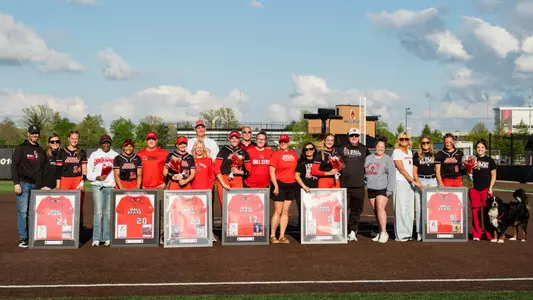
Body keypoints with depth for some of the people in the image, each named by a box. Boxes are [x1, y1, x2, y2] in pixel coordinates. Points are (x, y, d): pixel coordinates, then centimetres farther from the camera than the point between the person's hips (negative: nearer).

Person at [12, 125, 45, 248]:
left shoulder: (41, 150, 16)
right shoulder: (21, 148, 1)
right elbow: (14, 166, -4)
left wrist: (42, 185, 12)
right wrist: (16, 183, -12)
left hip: (36, 185, 5)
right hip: (23, 183, -4)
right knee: (22, 211, -7)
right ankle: (23, 238, -3)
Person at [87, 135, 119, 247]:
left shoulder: (115, 155, 13)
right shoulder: (94, 155, 12)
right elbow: (89, 173, 9)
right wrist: (97, 177, -8)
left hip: (111, 186, 1)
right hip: (97, 186, -1)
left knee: (108, 212, -1)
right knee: (98, 211, -8)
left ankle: (107, 238, 4)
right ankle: (96, 238, -7)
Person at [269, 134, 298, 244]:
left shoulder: (294, 154, 10)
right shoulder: (276, 154, -4)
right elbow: (272, 172, -9)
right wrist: (276, 186, -15)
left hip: (291, 185, 5)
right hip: (280, 184, -5)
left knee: (285, 211, 7)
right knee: (278, 211, -4)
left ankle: (282, 236, 12)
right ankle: (272, 236, 5)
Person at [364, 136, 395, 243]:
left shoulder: (388, 159, -2)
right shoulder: (368, 158, 13)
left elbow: (391, 175, -6)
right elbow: (364, 172, 21)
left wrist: (389, 190, -11)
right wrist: (366, 183, 11)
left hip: (382, 188, -5)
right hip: (371, 188, 5)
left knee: (380, 208, -17)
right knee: (375, 211, 7)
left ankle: (384, 233, -13)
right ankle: (380, 232, 15)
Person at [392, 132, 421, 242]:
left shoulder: (409, 152, 17)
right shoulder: (397, 152, -5)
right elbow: (401, 169, -12)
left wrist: (414, 181, 8)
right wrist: (414, 181, -15)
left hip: (410, 183, 7)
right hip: (400, 182, -7)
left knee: (410, 209, 6)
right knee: (401, 209, -8)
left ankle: (408, 234, 12)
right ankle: (400, 235, -4)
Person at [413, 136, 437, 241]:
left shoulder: (434, 154, 12)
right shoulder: (417, 155, 5)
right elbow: (414, 171, 2)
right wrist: (418, 183, -11)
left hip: (432, 181, 2)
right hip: (420, 180, -2)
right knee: (419, 208, -2)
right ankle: (419, 233, 1)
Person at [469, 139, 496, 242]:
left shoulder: (489, 160, 5)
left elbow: (493, 175, 5)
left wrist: (490, 188, -3)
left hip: (486, 189, -2)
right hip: (474, 189, 2)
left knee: (487, 211, -3)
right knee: (475, 211, 3)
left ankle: (490, 235, 4)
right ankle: (476, 234, 10)